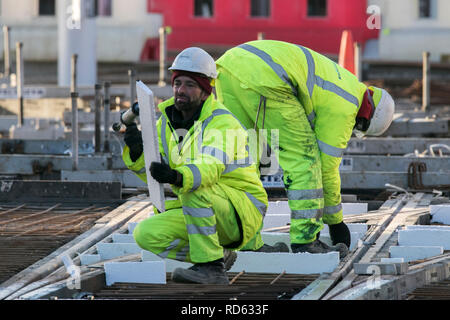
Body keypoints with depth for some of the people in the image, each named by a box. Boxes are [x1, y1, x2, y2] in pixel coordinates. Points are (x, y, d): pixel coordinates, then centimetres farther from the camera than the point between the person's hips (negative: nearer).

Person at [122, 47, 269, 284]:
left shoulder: (223, 123, -19)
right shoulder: (168, 120, 4)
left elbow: (211, 167, -38)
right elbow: (152, 170, -2)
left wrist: (178, 177, -58)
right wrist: (137, 152, -24)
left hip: (242, 215, -7)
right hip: (200, 212, 7)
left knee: (193, 189, -35)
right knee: (146, 235, -12)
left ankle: (211, 267, -28)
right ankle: (221, 255, 1)